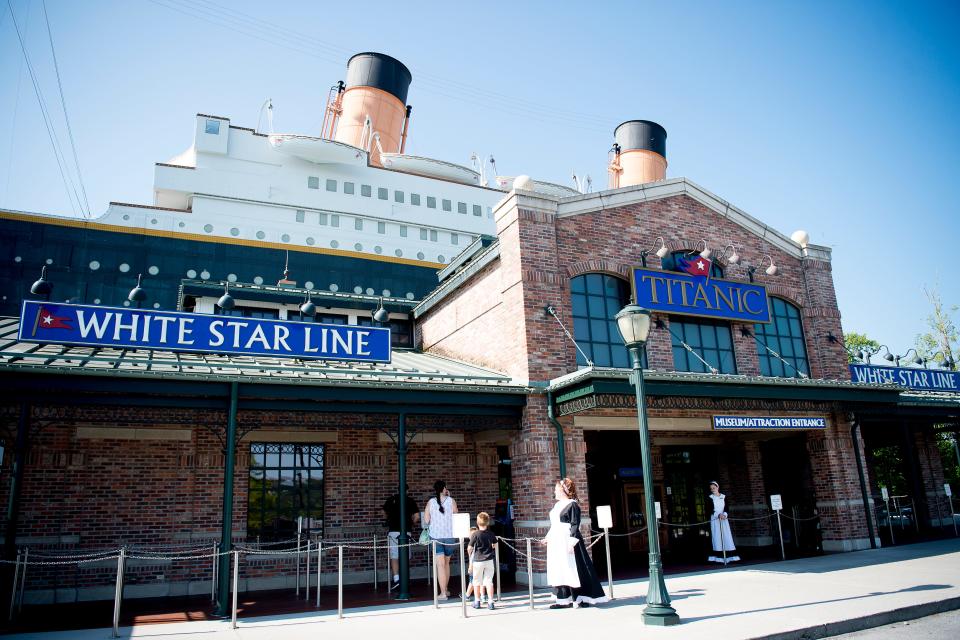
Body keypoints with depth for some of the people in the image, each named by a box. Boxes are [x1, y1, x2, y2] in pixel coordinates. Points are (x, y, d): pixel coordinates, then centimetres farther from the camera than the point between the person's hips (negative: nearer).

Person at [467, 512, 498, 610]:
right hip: (489, 560, 3)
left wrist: (470, 554, 14)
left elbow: (470, 548, -7)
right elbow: (495, 545, 13)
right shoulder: (491, 534, -1)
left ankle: (477, 601, 19)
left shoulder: (475, 534, -12)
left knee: (477, 581, 11)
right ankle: (490, 602, 3)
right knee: (489, 581, 6)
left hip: (478, 561, -2)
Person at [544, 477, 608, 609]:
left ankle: (583, 598, 6)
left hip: (567, 542, -9)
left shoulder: (572, 504, -11)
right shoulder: (557, 505, 14)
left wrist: (572, 542, -21)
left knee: (572, 569, -4)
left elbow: (575, 525, -16)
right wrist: (547, 538, 22)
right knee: (559, 571, 8)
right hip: (556, 543, 9)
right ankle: (564, 600, 13)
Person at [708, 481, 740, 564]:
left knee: (727, 537, -3)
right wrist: (718, 515, -21)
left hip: (724, 519, 2)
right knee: (717, 537, -6)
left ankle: (729, 557, -3)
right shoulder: (710, 497, 4)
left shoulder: (724, 497, 9)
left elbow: (726, 507, 0)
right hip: (715, 519, -2)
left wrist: (724, 514, -20)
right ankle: (719, 557, -8)